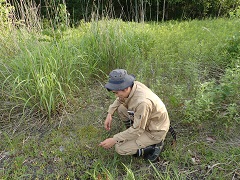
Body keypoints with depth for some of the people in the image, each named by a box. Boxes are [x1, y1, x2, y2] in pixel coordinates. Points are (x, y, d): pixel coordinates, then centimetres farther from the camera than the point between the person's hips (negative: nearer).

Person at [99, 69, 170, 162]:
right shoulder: (132, 85, -13)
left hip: (155, 131, -8)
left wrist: (113, 140, -22)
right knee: (120, 108, 3)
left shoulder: (142, 102, -38)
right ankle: (131, 134, 15)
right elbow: (119, 100, 8)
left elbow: (137, 130, -28)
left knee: (120, 148, -11)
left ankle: (154, 146, 2)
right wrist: (109, 114, -4)